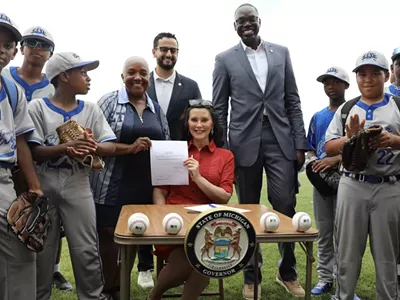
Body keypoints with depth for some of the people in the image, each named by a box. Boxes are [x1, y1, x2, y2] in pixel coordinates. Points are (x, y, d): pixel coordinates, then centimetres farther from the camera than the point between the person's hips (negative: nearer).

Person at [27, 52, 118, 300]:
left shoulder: (91, 109, 6)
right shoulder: (37, 107, -2)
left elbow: (110, 147, -1)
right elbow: (34, 151, -10)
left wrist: (94, 147, -24)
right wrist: (67, 148, -27)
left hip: (78, 188, 1)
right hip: (44, 188, -1)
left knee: (86, 251, 4)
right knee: (42, 249, 11)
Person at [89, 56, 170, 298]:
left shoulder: (157, 108, 12)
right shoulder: (110, 101, -2)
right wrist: (129, 147, -19)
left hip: (147, 188, 4)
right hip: (113, 188, -4)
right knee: (108, 239, 2)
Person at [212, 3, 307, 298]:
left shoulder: (281, 52, 10)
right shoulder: (225, 59, 4)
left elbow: (292, 101, 8)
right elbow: (219, 109, 3)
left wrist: (300, 143, 2)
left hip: (281, 141, 1)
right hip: (245, 143, -1)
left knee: (286, 207, 0)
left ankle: (288, 272, 21)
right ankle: (252, 275, 22)